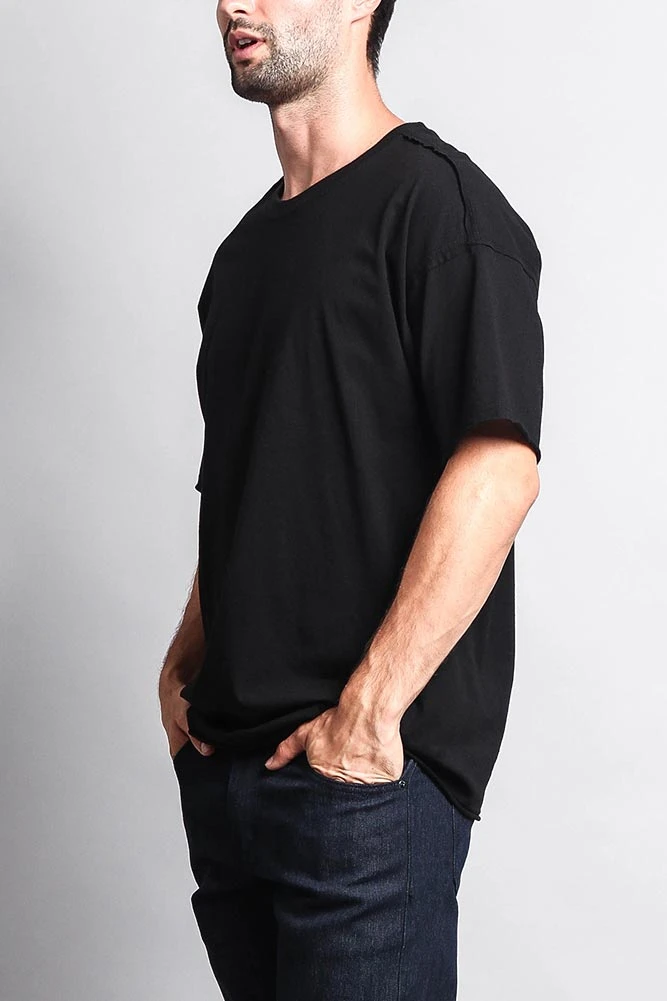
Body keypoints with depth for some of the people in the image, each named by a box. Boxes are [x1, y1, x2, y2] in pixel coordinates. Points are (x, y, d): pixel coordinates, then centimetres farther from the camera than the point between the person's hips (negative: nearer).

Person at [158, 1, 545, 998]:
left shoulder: (438, 199, -8)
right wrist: (184, 663, 10)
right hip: (223, 758, 8)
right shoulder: (247, 247, 16)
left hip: (367, 770, -7)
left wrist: (370, 710, -21)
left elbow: (499, 470, -18)